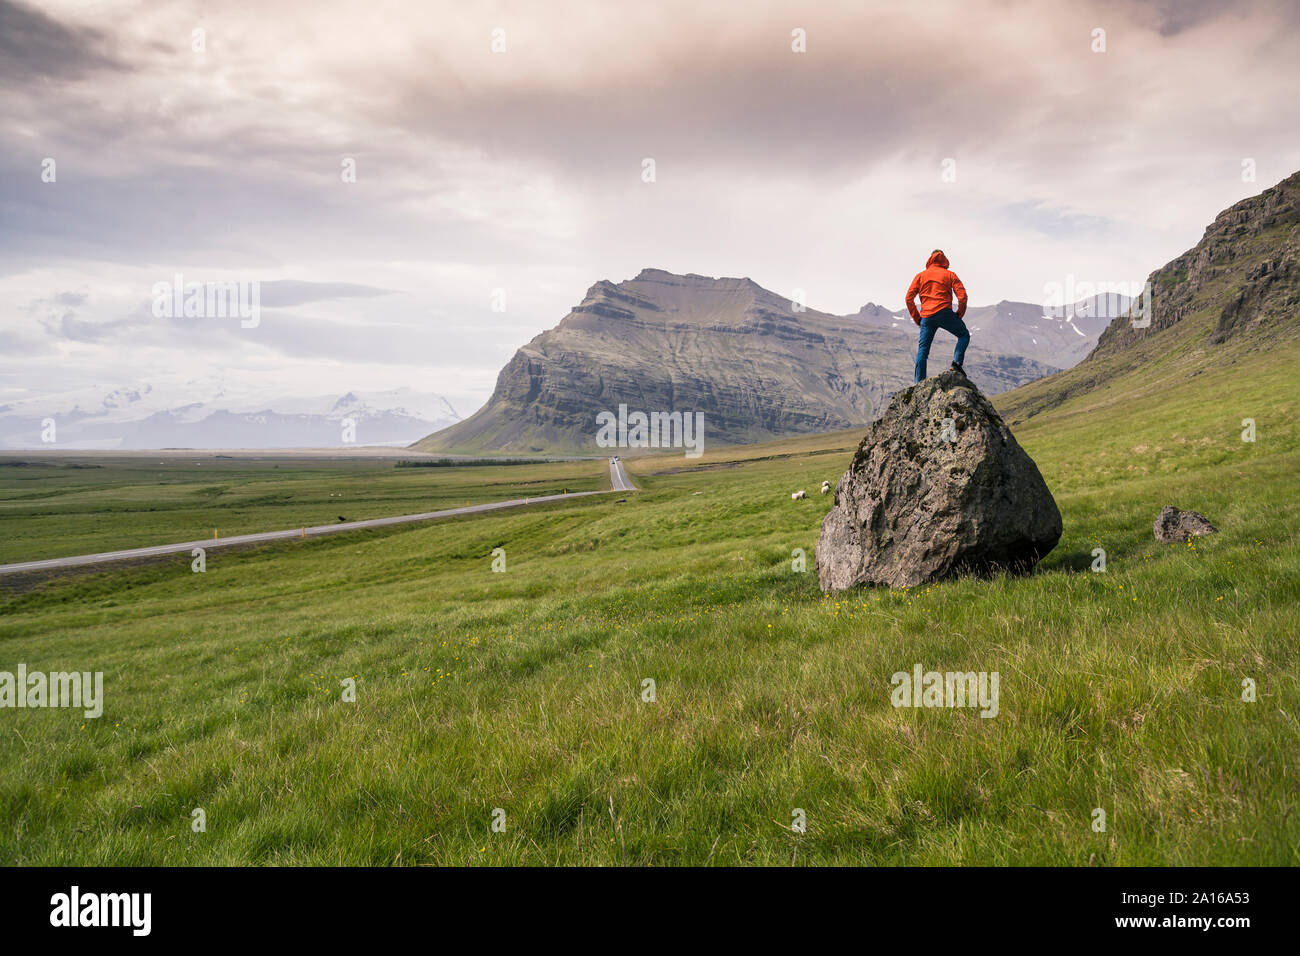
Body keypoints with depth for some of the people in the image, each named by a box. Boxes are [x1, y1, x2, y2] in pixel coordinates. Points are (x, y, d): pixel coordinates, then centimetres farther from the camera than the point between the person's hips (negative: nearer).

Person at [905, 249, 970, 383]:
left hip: (926, 317, 2)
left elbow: (909, 298, 7)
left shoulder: (920, 275, 16)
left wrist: (917, 319, 12)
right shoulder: (949, 274, 10)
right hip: (944, 313, -2)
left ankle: (919, 384, 2)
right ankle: (957, 361, -5)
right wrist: (959, 315, 10)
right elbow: (962, 296, -1)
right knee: (964, 335, 16)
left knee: (922, 350, 7)